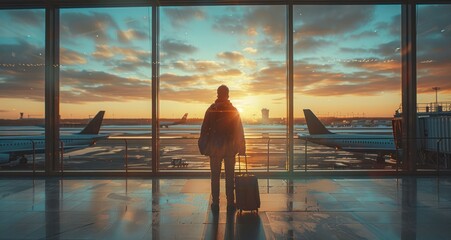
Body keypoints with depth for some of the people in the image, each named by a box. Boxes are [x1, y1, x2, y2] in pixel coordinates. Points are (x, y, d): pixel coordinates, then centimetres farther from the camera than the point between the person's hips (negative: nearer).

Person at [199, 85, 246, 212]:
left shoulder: (211, 109, -3)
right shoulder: (234, 110, -1)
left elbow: (204, 130, -3)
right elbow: (239, 131, 0)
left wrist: (204, 147, 4)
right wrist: (241, 148, 6)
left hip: (214, 148, -1)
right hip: (230, 148, 1)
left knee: (215, 176, 8)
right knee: (230, 176, 8)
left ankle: (215, 203, 12)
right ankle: (230, 203, 12)